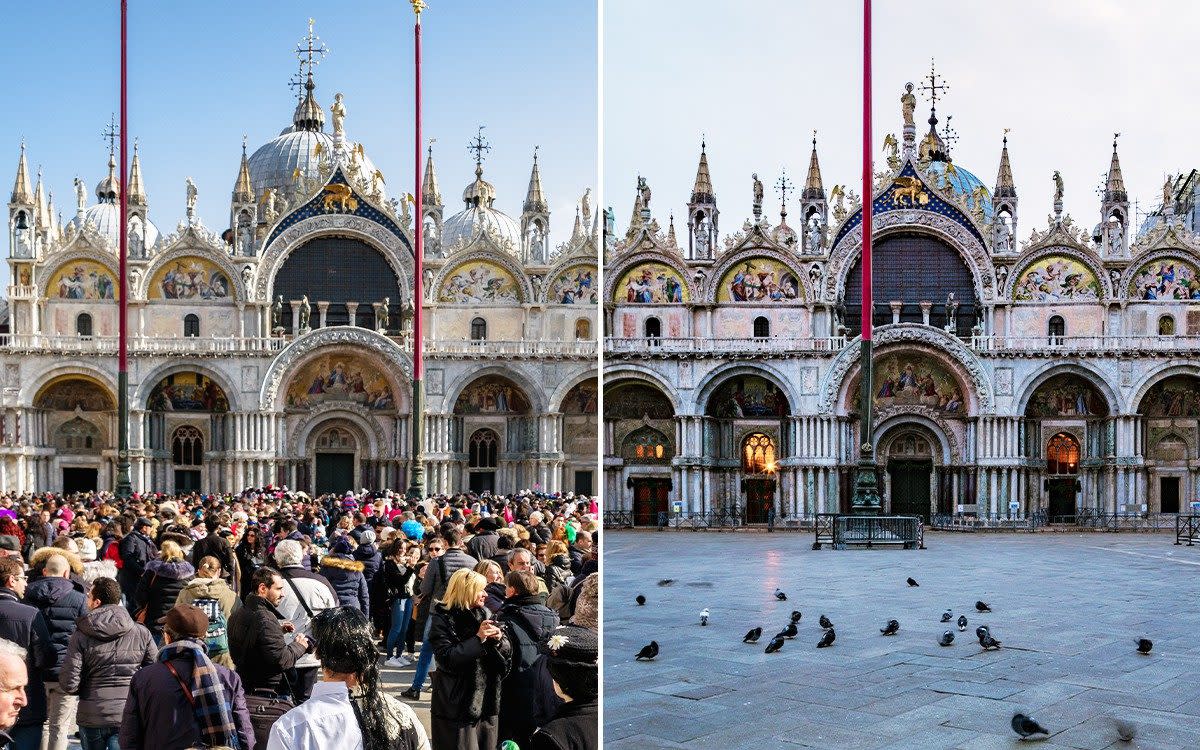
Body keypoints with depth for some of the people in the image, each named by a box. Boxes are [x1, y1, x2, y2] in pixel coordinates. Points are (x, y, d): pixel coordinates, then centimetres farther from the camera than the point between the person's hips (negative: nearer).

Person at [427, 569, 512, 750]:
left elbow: (507, 652, 7)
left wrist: (498, 639, -14)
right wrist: (478, 639, -23)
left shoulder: (484, 615, 8)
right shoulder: (442, 619, -7)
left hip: (487, 702, 5)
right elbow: (447, 659, -20)